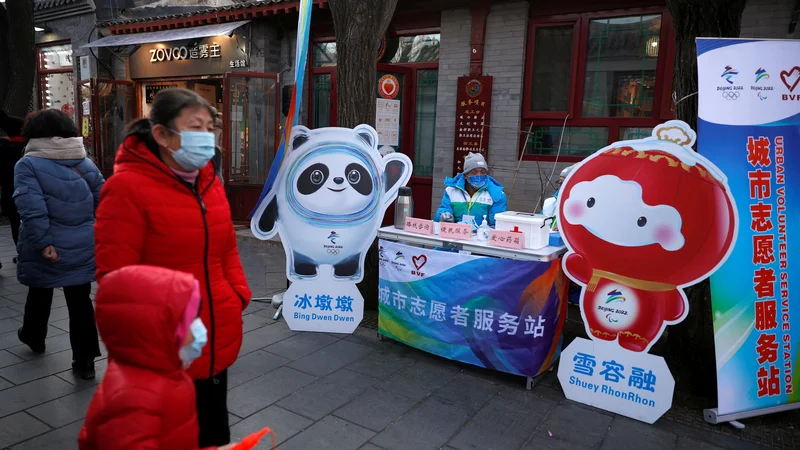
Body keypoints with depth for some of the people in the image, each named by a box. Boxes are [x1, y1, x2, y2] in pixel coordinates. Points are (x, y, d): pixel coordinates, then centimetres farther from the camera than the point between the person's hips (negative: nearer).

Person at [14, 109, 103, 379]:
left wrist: (43, 242, -20)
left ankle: (34, 338, 48)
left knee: (39, 294, 23)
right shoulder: (86, 164, 4)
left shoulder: (28, 164, -9)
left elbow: (32, 209, -20)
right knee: (80, 300, 8)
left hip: (47, 248, -2)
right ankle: (85, 360, 9)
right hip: (83, 247, 2)